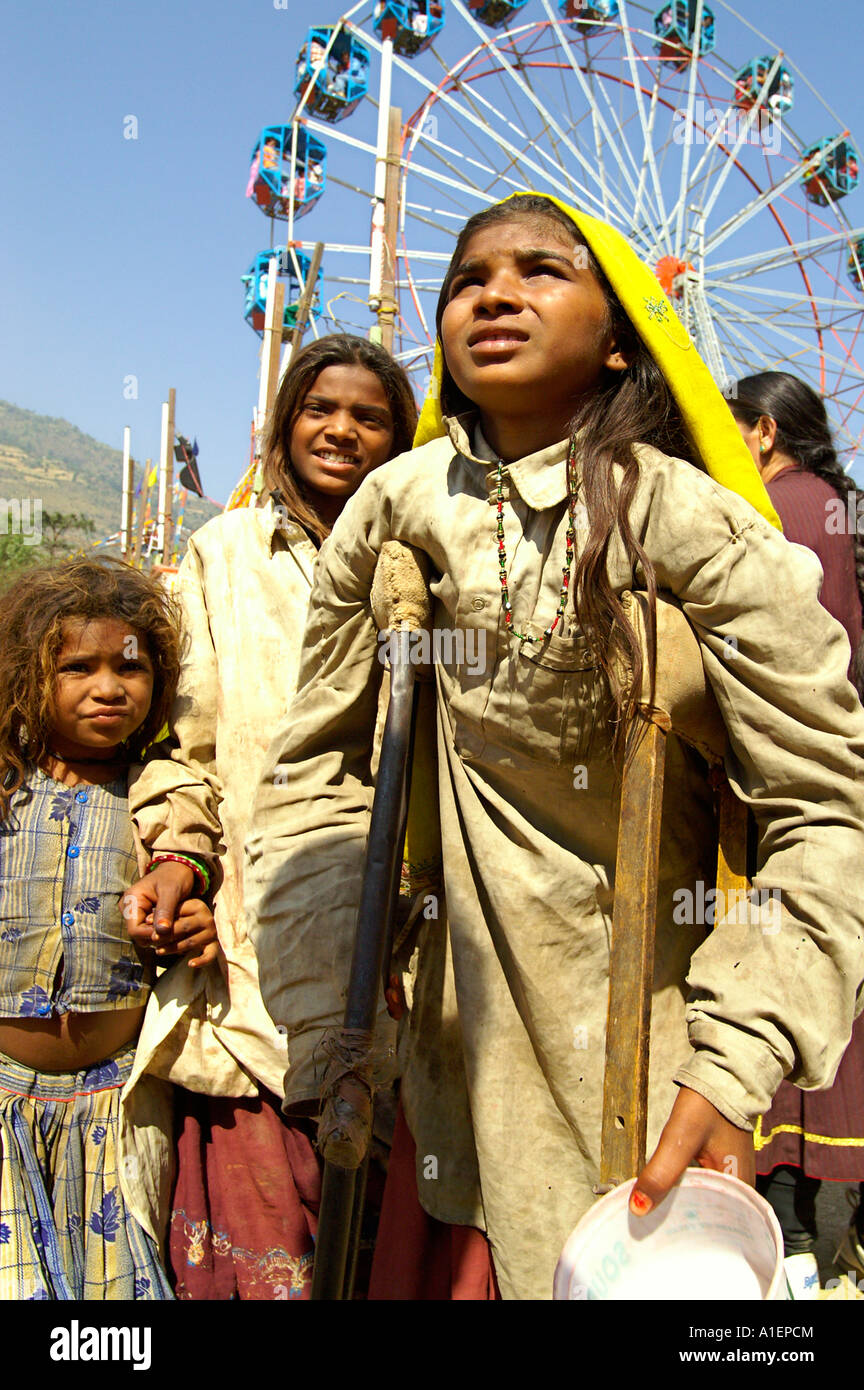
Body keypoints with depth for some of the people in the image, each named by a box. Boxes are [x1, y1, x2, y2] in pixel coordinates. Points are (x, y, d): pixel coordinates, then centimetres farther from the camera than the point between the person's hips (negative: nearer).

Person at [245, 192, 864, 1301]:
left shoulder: (692, 527, -16)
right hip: (442, 1057, 4)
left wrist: (735, 1071, -25)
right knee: (424, 1263, 17)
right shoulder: (396, 508, -4)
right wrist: (333, 1023, -4)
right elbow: (314, 764, 2)